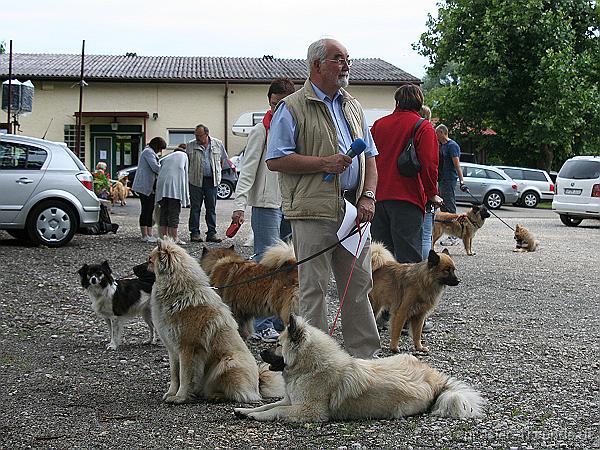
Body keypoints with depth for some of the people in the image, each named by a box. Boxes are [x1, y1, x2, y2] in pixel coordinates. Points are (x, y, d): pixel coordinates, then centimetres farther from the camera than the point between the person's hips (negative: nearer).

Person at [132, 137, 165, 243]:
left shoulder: (152, 153, 25)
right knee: (146, 210, -8)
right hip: (145, 186, -11)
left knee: (150, 210, 8)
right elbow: (155, 167, -18)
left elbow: (156, 166, 21)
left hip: (150, 187, 11)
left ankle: (149, 234, 10)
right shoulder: (148, 152, -10)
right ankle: (144, 236, -7)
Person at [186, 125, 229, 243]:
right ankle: (194, 233, 5)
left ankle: (212, 233, 9)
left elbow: (222, 159, 19)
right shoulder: (190, 146, 1)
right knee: (195, 207, 0)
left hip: (212, 181, 1)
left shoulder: (218, 144, 5)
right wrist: (189, 175, 3)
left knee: (211, 208, 4)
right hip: (196, 180, -1)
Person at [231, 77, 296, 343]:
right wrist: (240, 204, -18)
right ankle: (262, 324, -4)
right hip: (267, 204, -6)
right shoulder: (262, 130, -3)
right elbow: (248, 170, -8)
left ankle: (282, 320, 17)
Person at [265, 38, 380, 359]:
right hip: (314, 211, -6)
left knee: (359, 285, 10)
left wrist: (367, 196, 4)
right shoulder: (292, 108, -3)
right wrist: (323, 163, -16)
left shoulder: (352, 106, 18)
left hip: (353, 210, 7)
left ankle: (365, 355, 19)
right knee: (313, 288, -1)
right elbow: (275, 159, -10)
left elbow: (369, 156, 19)